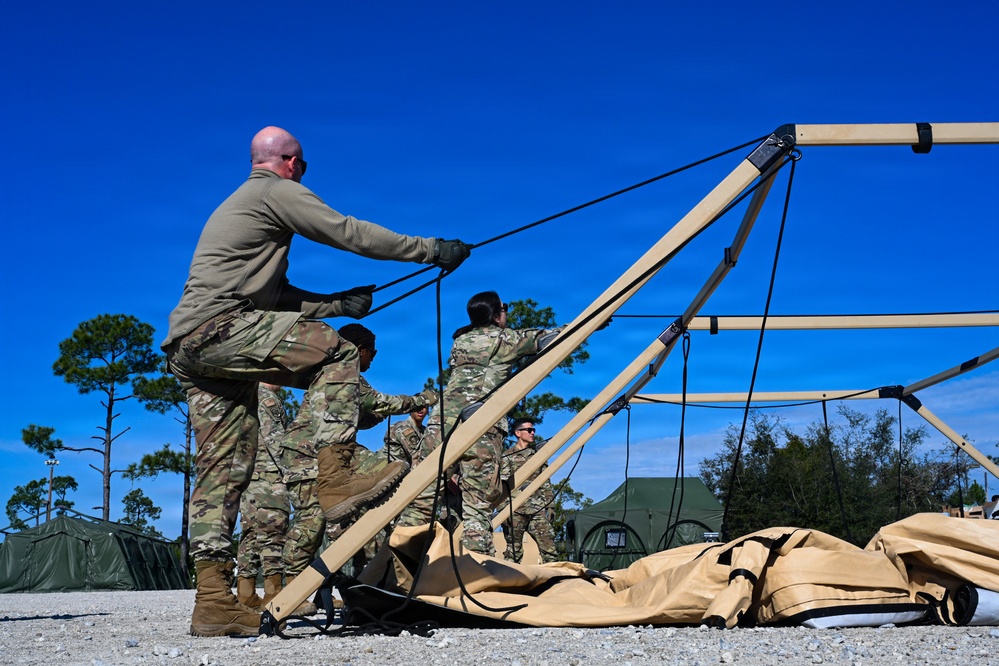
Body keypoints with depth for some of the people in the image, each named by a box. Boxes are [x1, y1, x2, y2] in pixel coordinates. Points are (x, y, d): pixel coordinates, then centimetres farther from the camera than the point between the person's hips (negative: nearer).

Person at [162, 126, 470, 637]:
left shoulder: (234, 206, 31)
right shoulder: (278, 191, 2)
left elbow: (277, 297, 28)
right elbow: (350, 233, -3)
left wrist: (342, 303, 24)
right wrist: (431, 250, 3)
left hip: (186, 348, 9)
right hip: (218, 328, -9)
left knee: (225, 469, 4)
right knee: (334, 354, -10)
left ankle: (213, 603, 0)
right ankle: (334, 479, -19)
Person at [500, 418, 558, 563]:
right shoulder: (507, 456, 5)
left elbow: (545, 483, 20)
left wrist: (549, 505, 10)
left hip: (538, 509, 4)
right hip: (515, 510, -4)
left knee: (549, 547, -7)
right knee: (514, 551, 0)